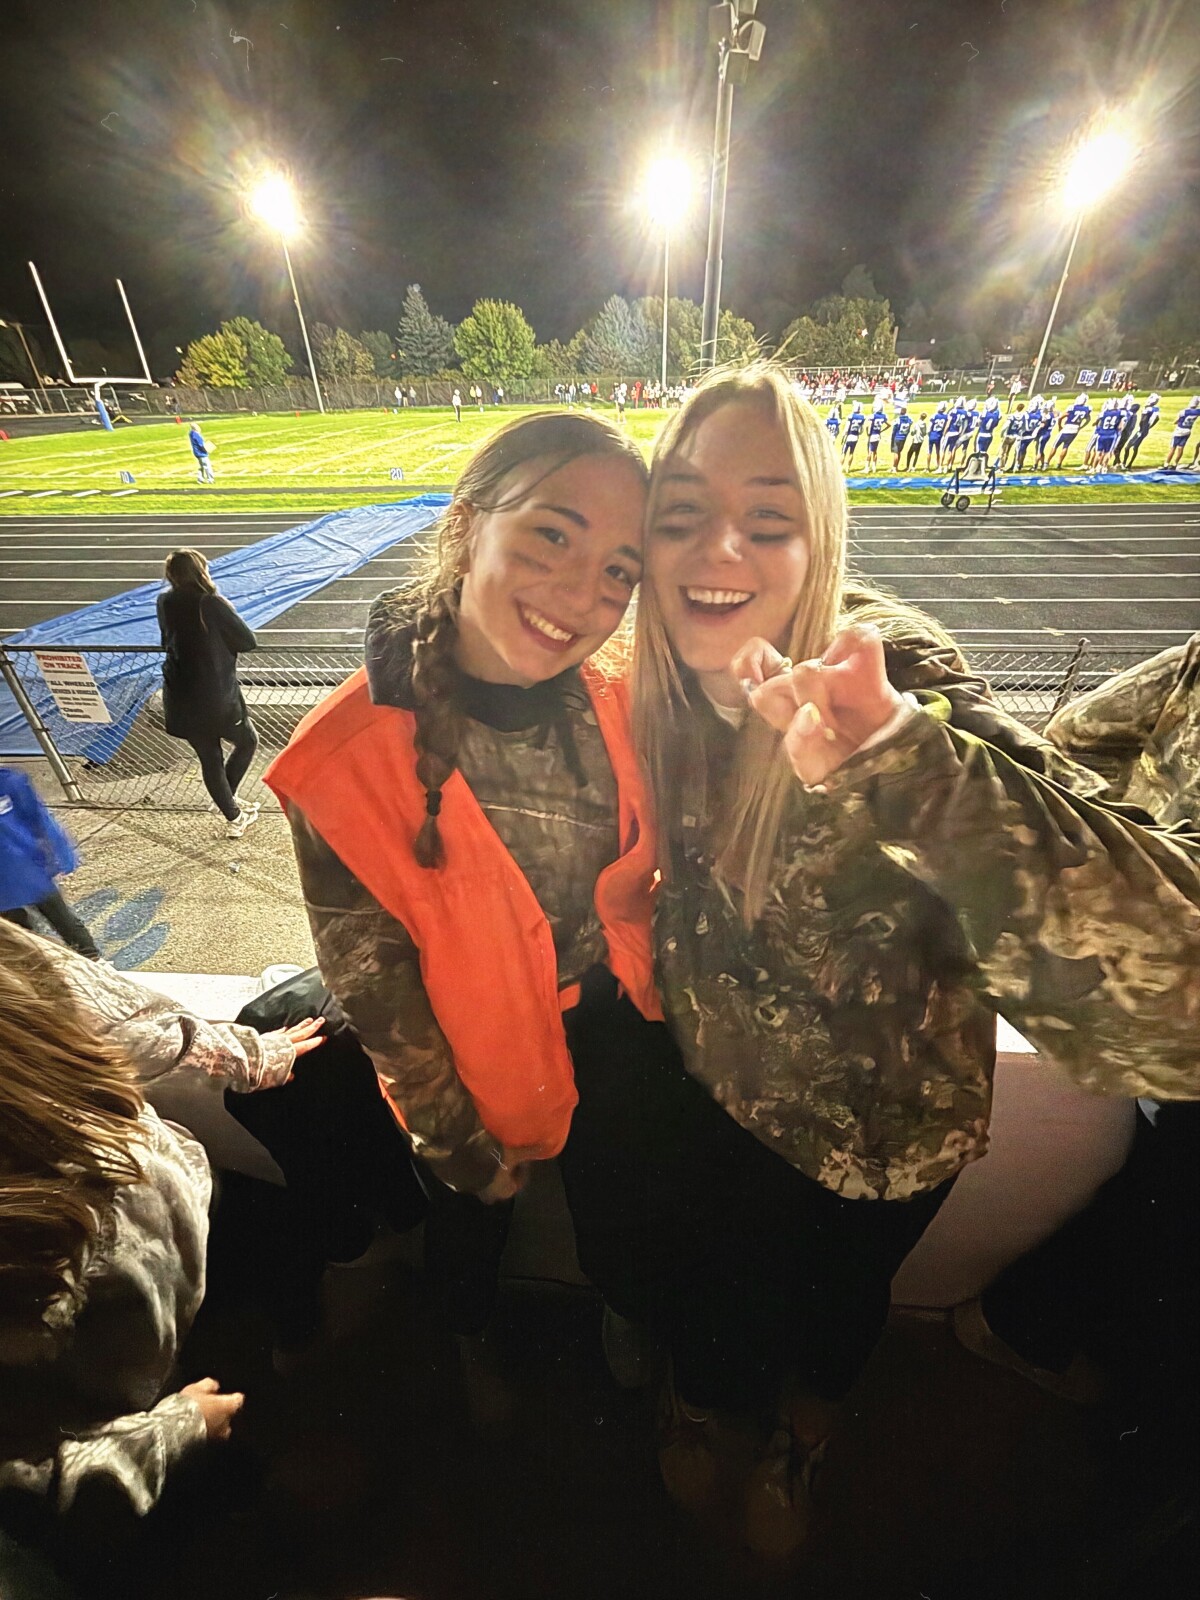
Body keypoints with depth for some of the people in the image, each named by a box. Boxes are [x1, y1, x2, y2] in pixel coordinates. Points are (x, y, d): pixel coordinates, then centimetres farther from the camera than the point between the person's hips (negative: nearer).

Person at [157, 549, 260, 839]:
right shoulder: (212, 604, -16)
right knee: (247, 742, 21)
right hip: (218, 700, -5)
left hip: (180, 702, 6)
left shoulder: (165, 602, 2)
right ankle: (227, 797, 17)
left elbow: (167, 641, 15)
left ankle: (233, 817, 25)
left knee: (209, 758, 15)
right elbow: (249, 642, -11)